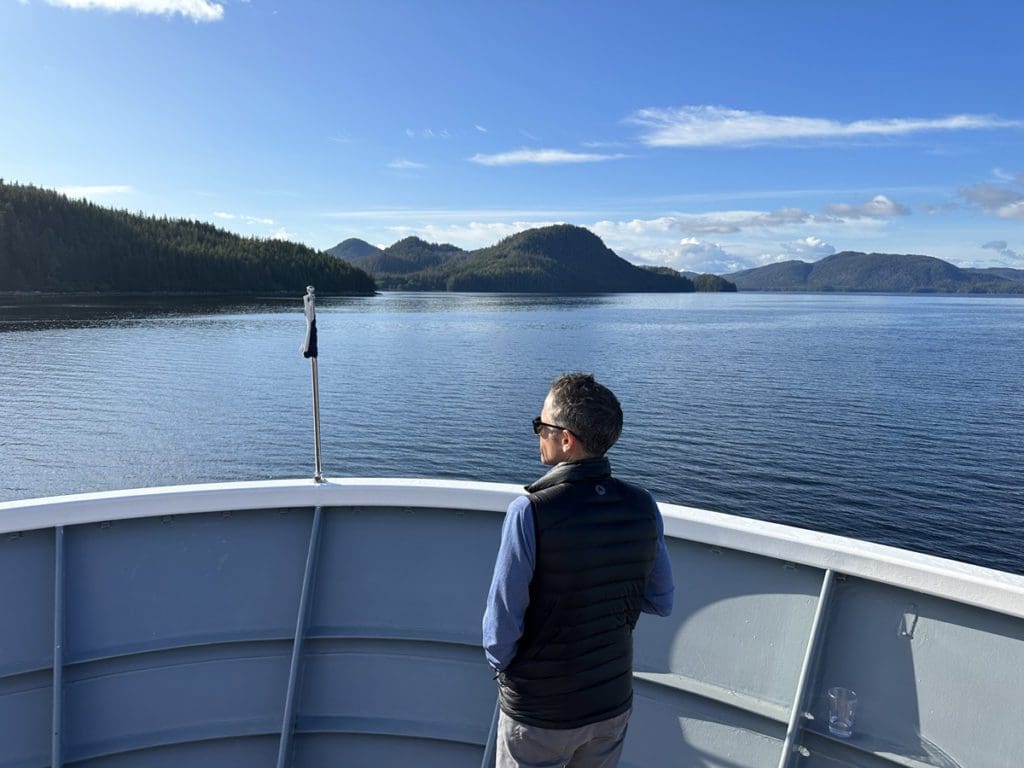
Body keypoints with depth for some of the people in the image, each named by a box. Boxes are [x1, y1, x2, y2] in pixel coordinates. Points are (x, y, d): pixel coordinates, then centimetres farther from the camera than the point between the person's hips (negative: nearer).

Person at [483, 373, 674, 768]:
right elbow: (661, 602, 0)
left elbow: (502, 621, -20)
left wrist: (502, 666, 0)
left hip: (538, 711, -4)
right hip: (614, 704, 4)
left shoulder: (530, 512, -27)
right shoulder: (643, 506, -11)